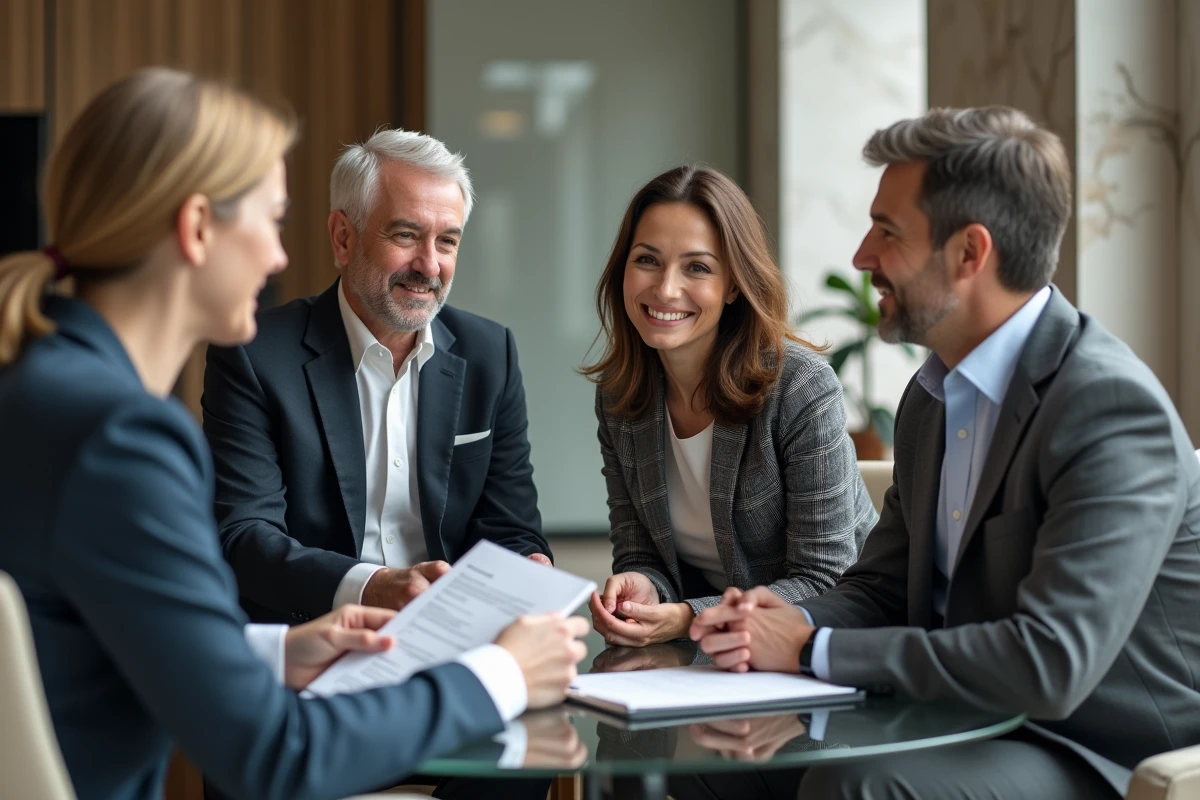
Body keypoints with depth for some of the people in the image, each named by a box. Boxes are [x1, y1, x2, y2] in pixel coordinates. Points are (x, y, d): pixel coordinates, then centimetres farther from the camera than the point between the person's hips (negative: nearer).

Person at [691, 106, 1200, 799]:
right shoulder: (933, 395, 9)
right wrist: (796, 621, -11)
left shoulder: (1114, 406, -21)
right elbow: (883, 587, 13)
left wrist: (813, 650, -21)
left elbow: (1049, 666, -29)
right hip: (977, 731, 8)